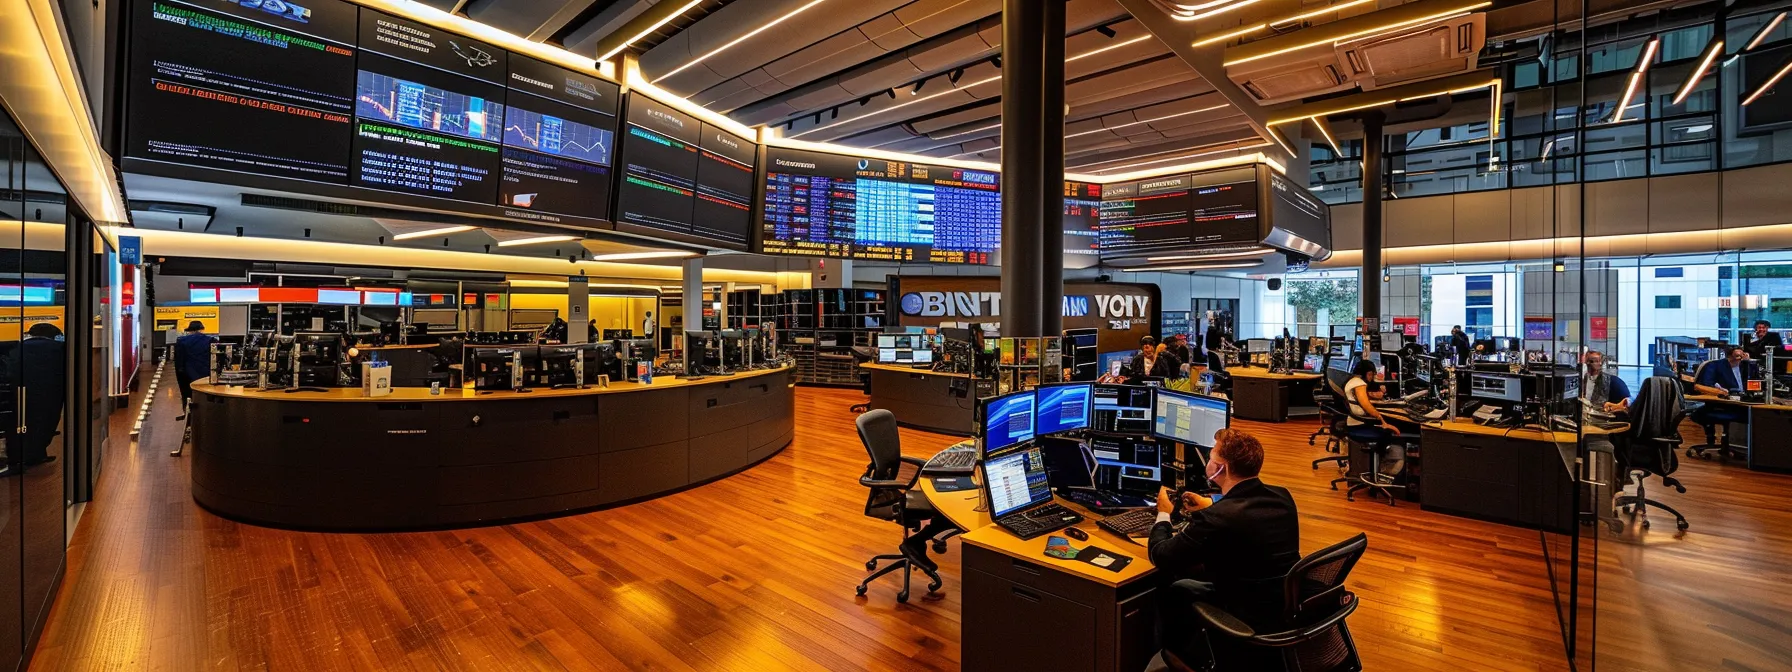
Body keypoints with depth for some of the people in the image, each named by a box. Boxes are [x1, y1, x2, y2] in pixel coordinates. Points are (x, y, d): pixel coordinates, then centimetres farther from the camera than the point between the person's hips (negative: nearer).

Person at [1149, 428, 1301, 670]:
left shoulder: (1217, 518, -30)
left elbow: (1161, 557, -16)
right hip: (1289, 609, 7)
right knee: (1191, 577, 21)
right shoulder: (1281, 497, -7)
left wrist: (1163, 514, 1)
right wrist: (1211, 506, 26)